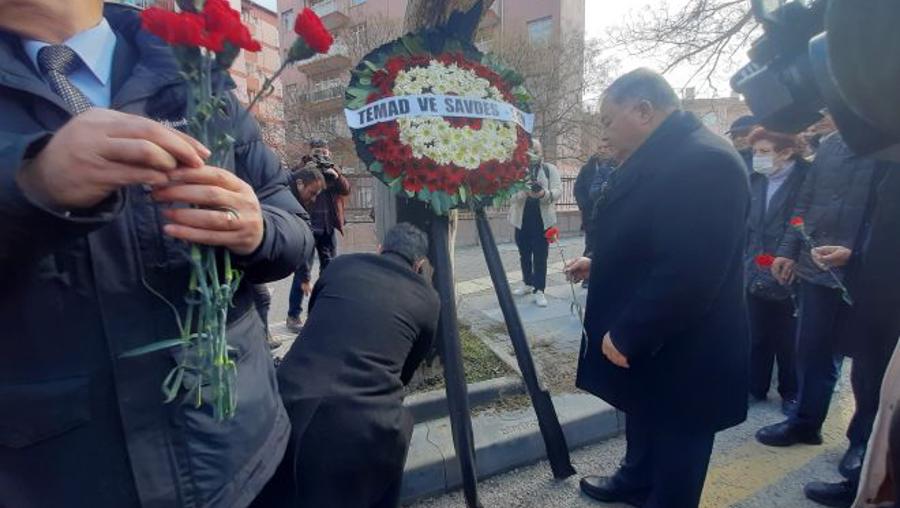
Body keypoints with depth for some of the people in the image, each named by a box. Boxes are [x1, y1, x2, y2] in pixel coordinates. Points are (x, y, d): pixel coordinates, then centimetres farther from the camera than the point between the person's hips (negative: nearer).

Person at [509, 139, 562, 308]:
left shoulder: (550, 169, 5)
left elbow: (558, 191, -8)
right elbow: (510, 193, -9)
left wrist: (544, 194, -30)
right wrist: (525, 193, -30)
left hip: (543, 219, -2)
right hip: (522, 219, 2)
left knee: (540, 256, -2)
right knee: (524, 254, 14)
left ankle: (539, 290, 2)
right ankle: (528, 283, 30)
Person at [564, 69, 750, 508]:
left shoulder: (705, 161, -26)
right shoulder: (658, 157, 6)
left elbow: (689, 272, -32)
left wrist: (625, 335, -24)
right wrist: (598, 264, 11)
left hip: (680, 354, -10)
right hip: (645, 341, 10)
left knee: (674, 455, 14)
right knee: (642, 420, 29)